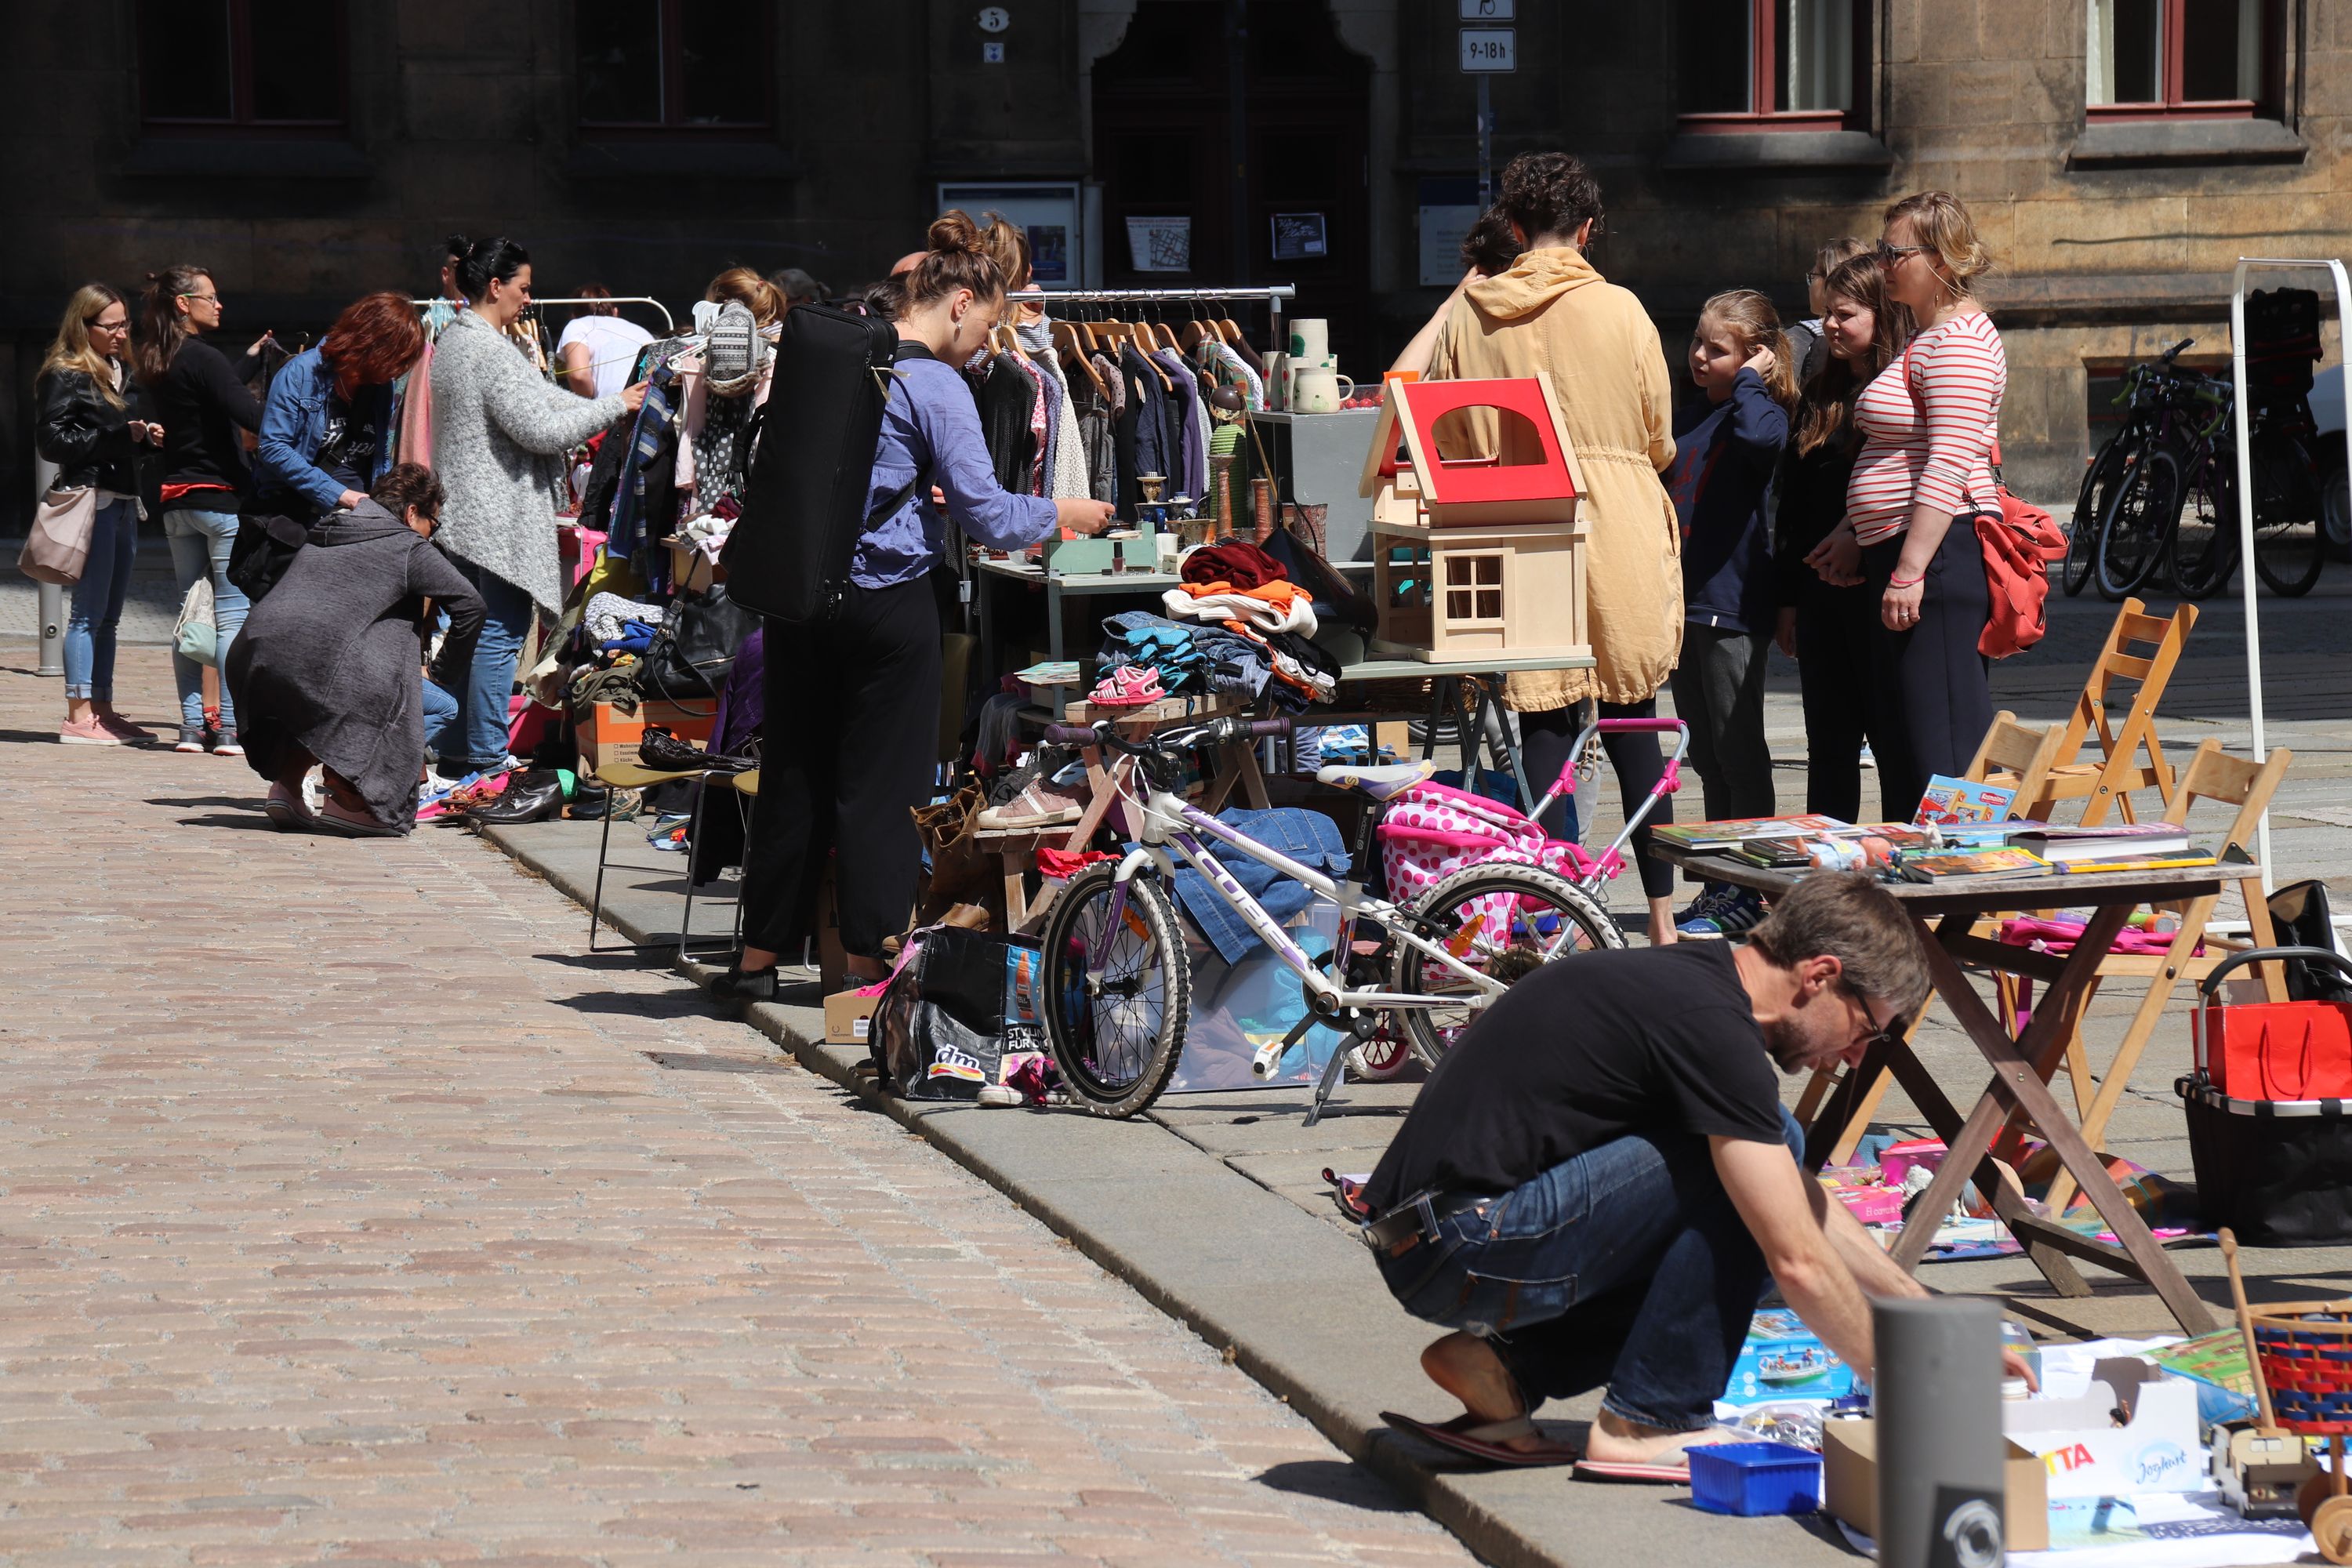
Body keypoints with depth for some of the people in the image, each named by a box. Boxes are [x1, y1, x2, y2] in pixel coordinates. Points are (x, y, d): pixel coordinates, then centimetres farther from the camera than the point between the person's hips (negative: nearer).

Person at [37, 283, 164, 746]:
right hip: (90, 499, -9)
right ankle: (78, 716, -7)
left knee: (108, 614, 11)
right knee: (89, 611, -8)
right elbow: (51, 439, -15)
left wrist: (146, 435, 6)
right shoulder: (64, 376, -7)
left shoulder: (117, 372, 18)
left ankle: (102, 710, 16)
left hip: (123, 502, 9)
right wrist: (119, 437, -16)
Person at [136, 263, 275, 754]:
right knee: (234, 614, -5)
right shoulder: (202, 358, -14)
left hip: (177, 502, 8)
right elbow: (253, 416, -23)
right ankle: (231, 727, -8)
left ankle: (192, 725, 10)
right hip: (222, 497, -8)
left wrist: (252, 357, 28)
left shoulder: (155, 365, 10)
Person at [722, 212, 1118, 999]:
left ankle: (758, 955, 18)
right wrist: (1064, 514, 3)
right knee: (879, 782, 3)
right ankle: (866, 960, 8)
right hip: (886, 600, -6)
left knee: (795, 771, 13)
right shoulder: (937, 388, -13)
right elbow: (986, 513, -13)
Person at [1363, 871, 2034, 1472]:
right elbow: (1799, 1261, -18)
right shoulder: (1710, 1024, -16)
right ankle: (1647, 1421, -7)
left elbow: (1805, 1203, 25)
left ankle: (1504, 1366, 10)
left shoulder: (1693, 979, 14)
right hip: (1464, 1248, -10)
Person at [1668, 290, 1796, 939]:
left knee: (1738, 753, -2)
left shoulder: (1760, 410, -9)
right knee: (1707, 757, 13)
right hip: (1685, 605, 9)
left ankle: (1747, 893, 2)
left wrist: (1750, 380, -19)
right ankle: (1719, 884, 20)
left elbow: (1760, 437, -35)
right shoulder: (1693, 420, 16)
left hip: (1733, 610, -9)